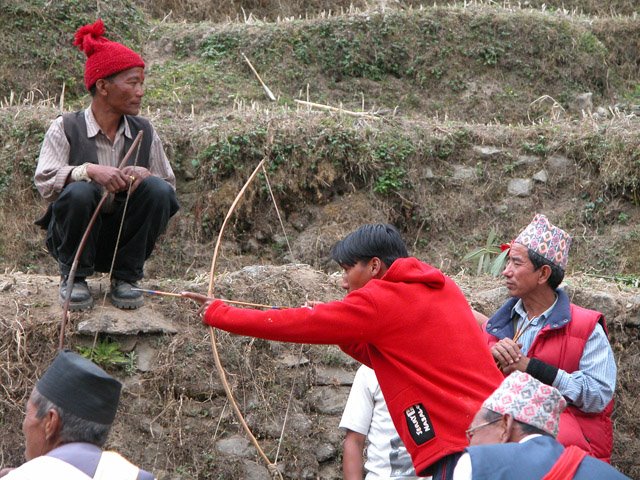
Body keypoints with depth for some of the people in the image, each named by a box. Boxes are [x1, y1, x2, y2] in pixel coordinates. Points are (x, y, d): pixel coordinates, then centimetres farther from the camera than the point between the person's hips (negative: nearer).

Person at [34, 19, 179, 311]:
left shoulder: (144, 132, 3)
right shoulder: (66, 129, -7)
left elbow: (170, 188, -1)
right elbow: (44, 183, -20)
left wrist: (146, 175, -23)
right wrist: (89, 170, -36)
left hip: (124, 239, 3)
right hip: (76, 238, -3)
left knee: (157, 189, -22)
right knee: (79, 192, -33)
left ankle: (125, 277, -6)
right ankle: (73, 277, -8)